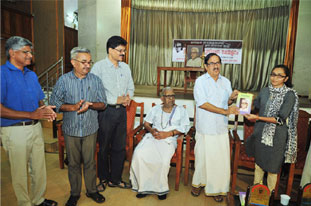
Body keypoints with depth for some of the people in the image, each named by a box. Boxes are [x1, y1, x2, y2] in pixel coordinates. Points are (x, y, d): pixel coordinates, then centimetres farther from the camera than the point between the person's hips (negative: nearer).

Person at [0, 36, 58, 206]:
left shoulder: (31, 74, 11)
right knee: (20, 172, 9)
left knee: (39, 168, 15)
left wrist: (45, 110, -6)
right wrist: (32, 114, -22)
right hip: (15, 131, -6)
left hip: (36, 128, 6)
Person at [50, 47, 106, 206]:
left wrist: (90, 105, -20)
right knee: (73, 163, 12)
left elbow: (102, 104, 0)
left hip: (90, 129, 1)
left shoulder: (95, 80, 0)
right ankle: (75, 193, 32)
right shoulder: (64, 80, -2)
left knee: (90, 162, 11)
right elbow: (54, 103, -4)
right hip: (71, 129, 0)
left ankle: (91, 190, 31)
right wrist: (73, 107, -19)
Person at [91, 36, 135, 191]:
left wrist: (128, 98, -6)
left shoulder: (125, 67, 10)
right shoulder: (99, 67, -7)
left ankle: (115, 179, 29)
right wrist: (116, 100, -17)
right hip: (106, 111, -5)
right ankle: (103, 179, 30)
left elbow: (130, 88, 16)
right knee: (104, 148, 9)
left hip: (121, 111, 5)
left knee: (120, 147, 12)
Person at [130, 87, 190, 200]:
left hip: (169, 139, -3)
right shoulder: (155, 109, 24)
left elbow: (185, 127, 2)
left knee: (164, 160, -32)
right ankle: (143, 186, -12)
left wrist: (168, 134, -10)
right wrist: (151, 130, -4)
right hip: (153, 136, 3)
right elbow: (146, 123, 20)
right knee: (139, 154, -25)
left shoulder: (181, 110, 14)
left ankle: (160, 188, -8)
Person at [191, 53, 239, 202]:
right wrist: (225, 111, -18)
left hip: (221, 128, 4)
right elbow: (202, 103, -15)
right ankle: (198, 183, 32)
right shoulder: (200, 81, -4)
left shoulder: (226, 82, 11)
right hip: (205, 128, -3)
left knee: (221, 159, 6)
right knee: (202, 158, 8)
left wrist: (231, 98, -6)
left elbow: (227, 103, 17)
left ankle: (216, 189, 24)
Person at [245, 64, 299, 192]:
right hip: (260, 133, 5)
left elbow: (281, 119, -18)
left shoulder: (290, 95, -11)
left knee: (272, 168, 8)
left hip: (276, 137, -4)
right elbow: (256, 106, 18)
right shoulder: (265, 91, 3)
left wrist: (258, 118, -25)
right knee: (258, 163, 17)